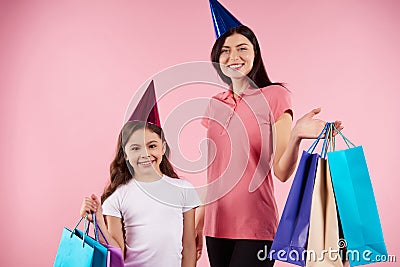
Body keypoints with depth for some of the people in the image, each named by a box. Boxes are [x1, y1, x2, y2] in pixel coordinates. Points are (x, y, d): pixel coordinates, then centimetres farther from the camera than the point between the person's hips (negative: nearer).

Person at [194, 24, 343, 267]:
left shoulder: (274, 95, -5)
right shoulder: (215, 105, 8)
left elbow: (282, 172, -11)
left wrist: (295, 136, -29)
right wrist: (199, 223, 14)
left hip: (255, 228, -4)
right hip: (216, 227, 5)